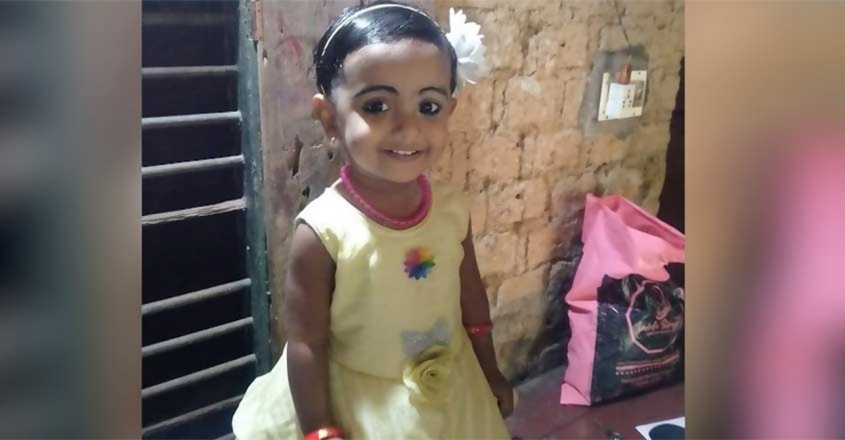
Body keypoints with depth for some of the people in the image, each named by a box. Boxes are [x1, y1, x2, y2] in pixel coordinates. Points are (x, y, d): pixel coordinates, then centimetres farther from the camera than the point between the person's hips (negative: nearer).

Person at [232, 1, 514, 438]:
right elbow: (306, 344, -18)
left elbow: (471, 296, 3)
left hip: (452, 396, 5)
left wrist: (490, 373, 13)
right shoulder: (322, 229, -25)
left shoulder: (452, 207, -11)